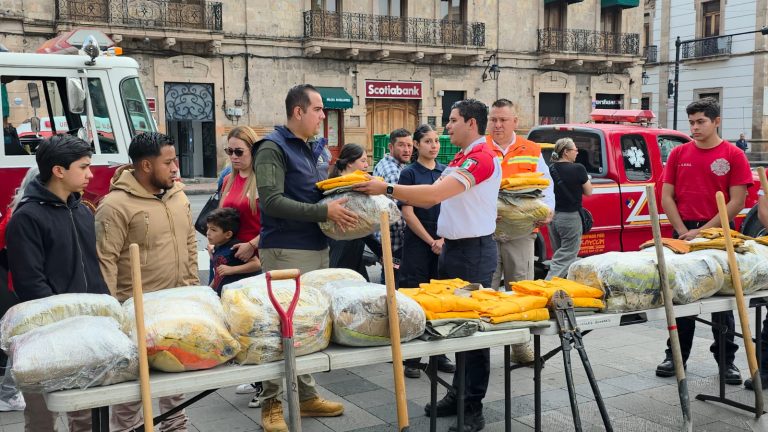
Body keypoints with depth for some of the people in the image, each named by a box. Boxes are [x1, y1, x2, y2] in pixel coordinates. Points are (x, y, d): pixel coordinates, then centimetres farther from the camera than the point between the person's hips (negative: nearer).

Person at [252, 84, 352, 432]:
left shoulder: (311, 149, 16)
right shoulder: (273, 148, -11)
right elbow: (271, 201, -21)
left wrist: (336, 205, 3)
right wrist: (324, 212, -22)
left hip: (317, 248, 8)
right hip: (287, 251, -8)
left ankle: (306, 395, 25)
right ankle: (271, 404, 8)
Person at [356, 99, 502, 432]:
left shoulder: (482, 157, -17)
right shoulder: (460, 159, 16)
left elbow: (434, 194, -27)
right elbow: (429, 200, 14)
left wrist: (387, 188, -25)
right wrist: (388, 192, 6)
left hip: (474, 251, -10)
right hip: (452, 248, 10)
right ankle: (458, 394, 26)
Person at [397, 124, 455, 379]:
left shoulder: (446, 172, 11)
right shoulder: (409, 173, -1)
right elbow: (408, 214, -6)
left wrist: (445, 238, -5)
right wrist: (431, 241, -9)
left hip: (444, 242, 4)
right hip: (418, 243, -4)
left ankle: (439, 354, 18)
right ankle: (411, 358, 5)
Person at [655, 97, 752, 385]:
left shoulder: (733, 156, -2)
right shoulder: (679, 154, 6)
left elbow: (737, 202, -7)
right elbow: (666, 197, 4)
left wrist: (704, 231, -13)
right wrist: (683, 231, -7)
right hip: (683, 235, 3)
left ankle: (726, 359, 15)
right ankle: (676, 356, 18)